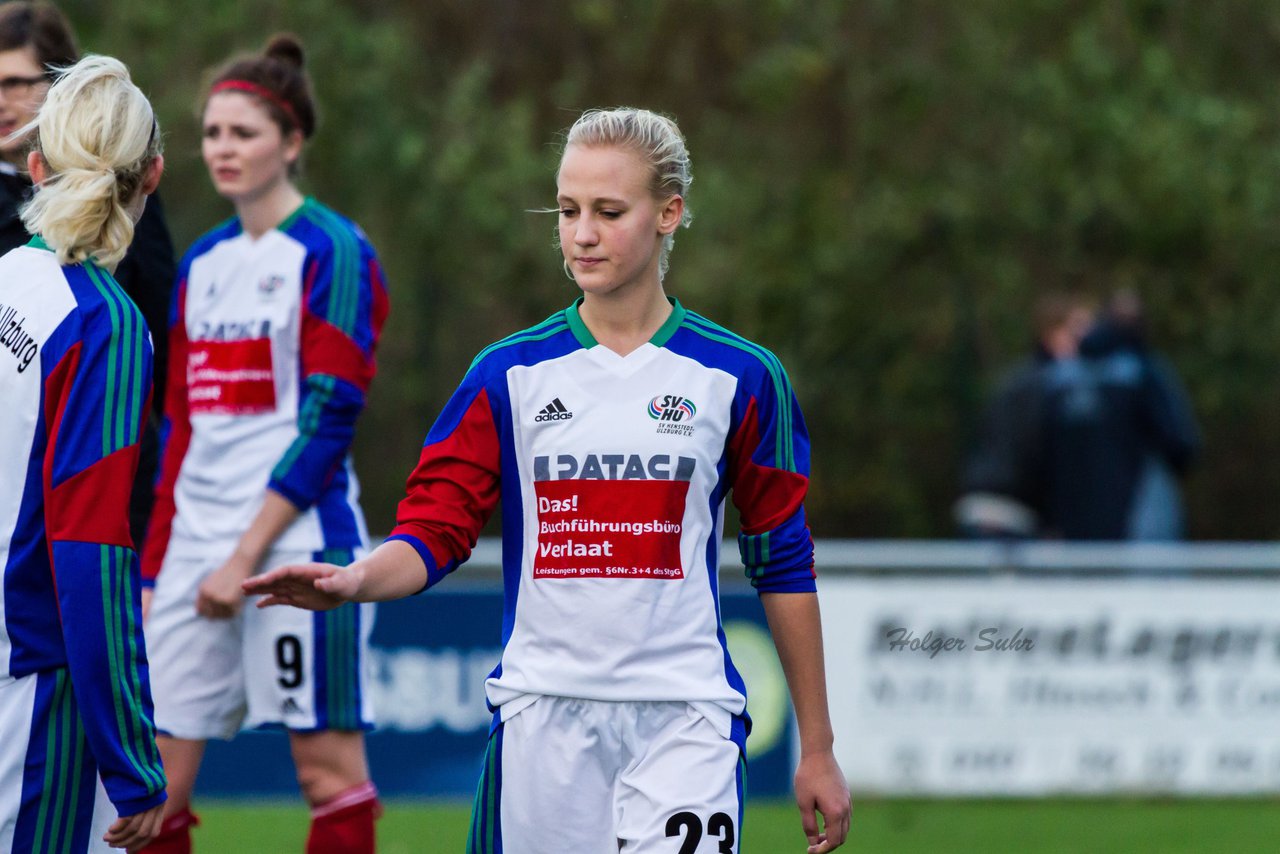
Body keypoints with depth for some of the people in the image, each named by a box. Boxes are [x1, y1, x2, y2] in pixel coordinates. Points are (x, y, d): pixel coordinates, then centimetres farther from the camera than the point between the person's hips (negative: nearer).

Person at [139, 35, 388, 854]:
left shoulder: (334, 254, -5)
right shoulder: (203, 263, 16)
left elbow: (329, 420, -11)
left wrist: (247, 553, -15)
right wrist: (155, 568, 13)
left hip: (295, 539, -7)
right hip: (198, 541, 7)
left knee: (332, 771, -4)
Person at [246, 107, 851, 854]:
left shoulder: (740, 377, 3)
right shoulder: (510, 375, 6)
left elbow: (784, 566, 8)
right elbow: (435, 530, 2)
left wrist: (817, 750, 9)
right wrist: (356, 580, -21)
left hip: (683, 723, -2)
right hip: (543, 716, 2)